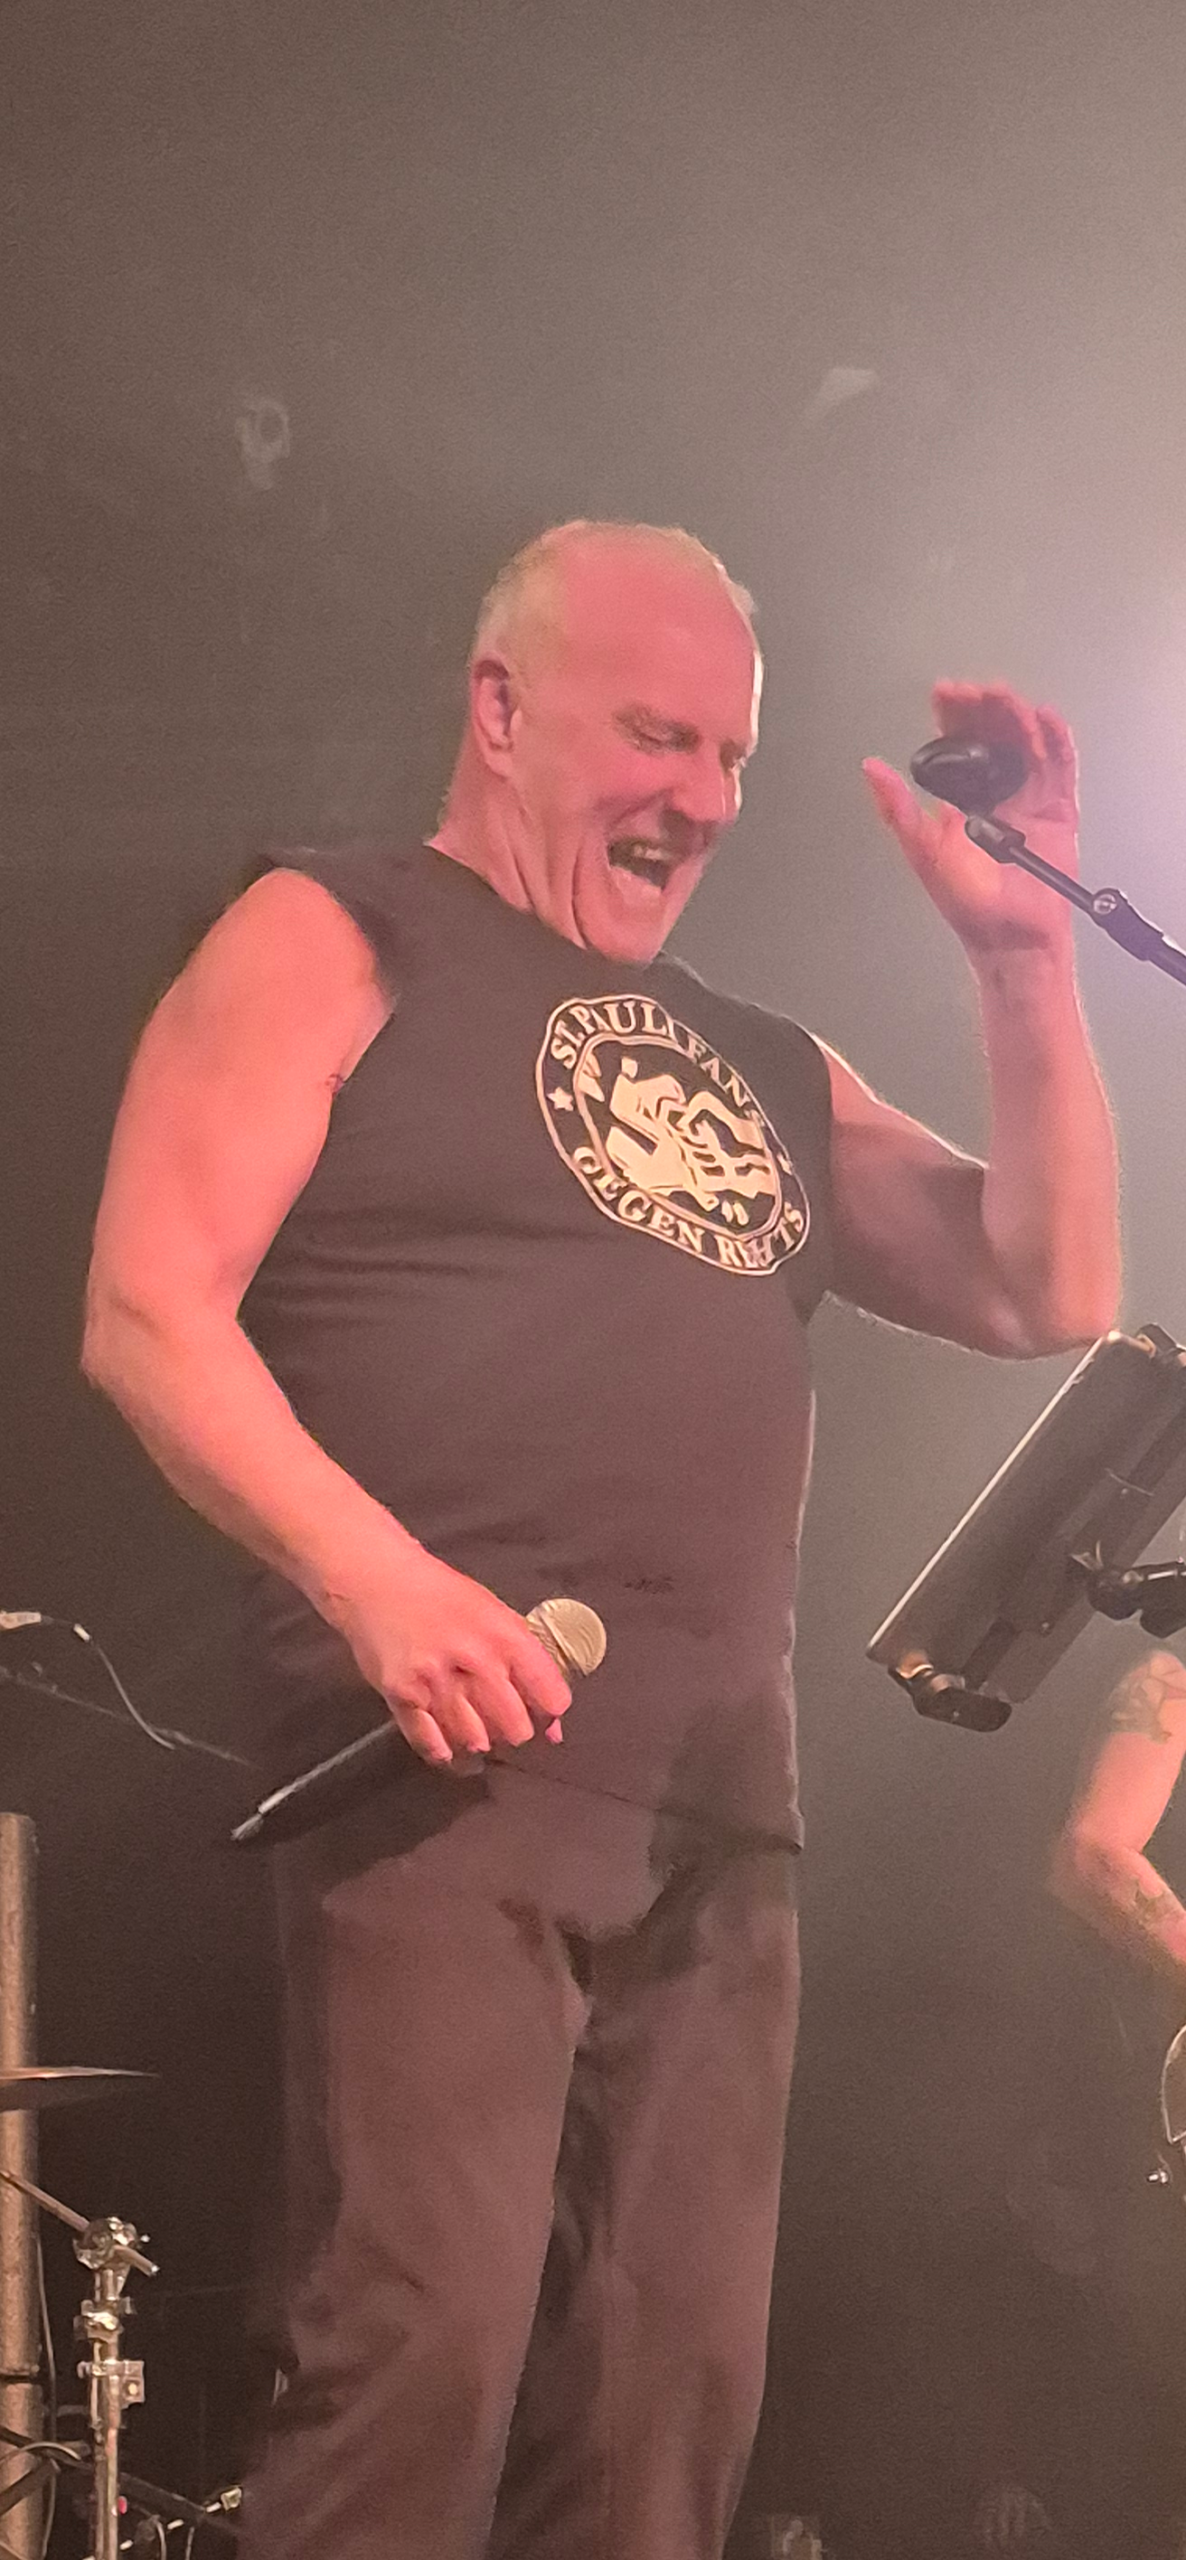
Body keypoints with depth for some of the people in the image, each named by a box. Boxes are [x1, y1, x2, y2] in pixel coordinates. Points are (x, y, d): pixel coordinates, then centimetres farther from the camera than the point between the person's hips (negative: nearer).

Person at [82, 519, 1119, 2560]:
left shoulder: (758, 1066, 24)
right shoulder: (330, 947, 5)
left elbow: (1050, 1294, 18)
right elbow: (148, 1318, -7)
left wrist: (1021, 956, 9)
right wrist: (378, 1581, -21)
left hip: (723, 1807, 7)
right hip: (446, 1763, -6)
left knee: (677, 2389, 4)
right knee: (426, 2347, -17)